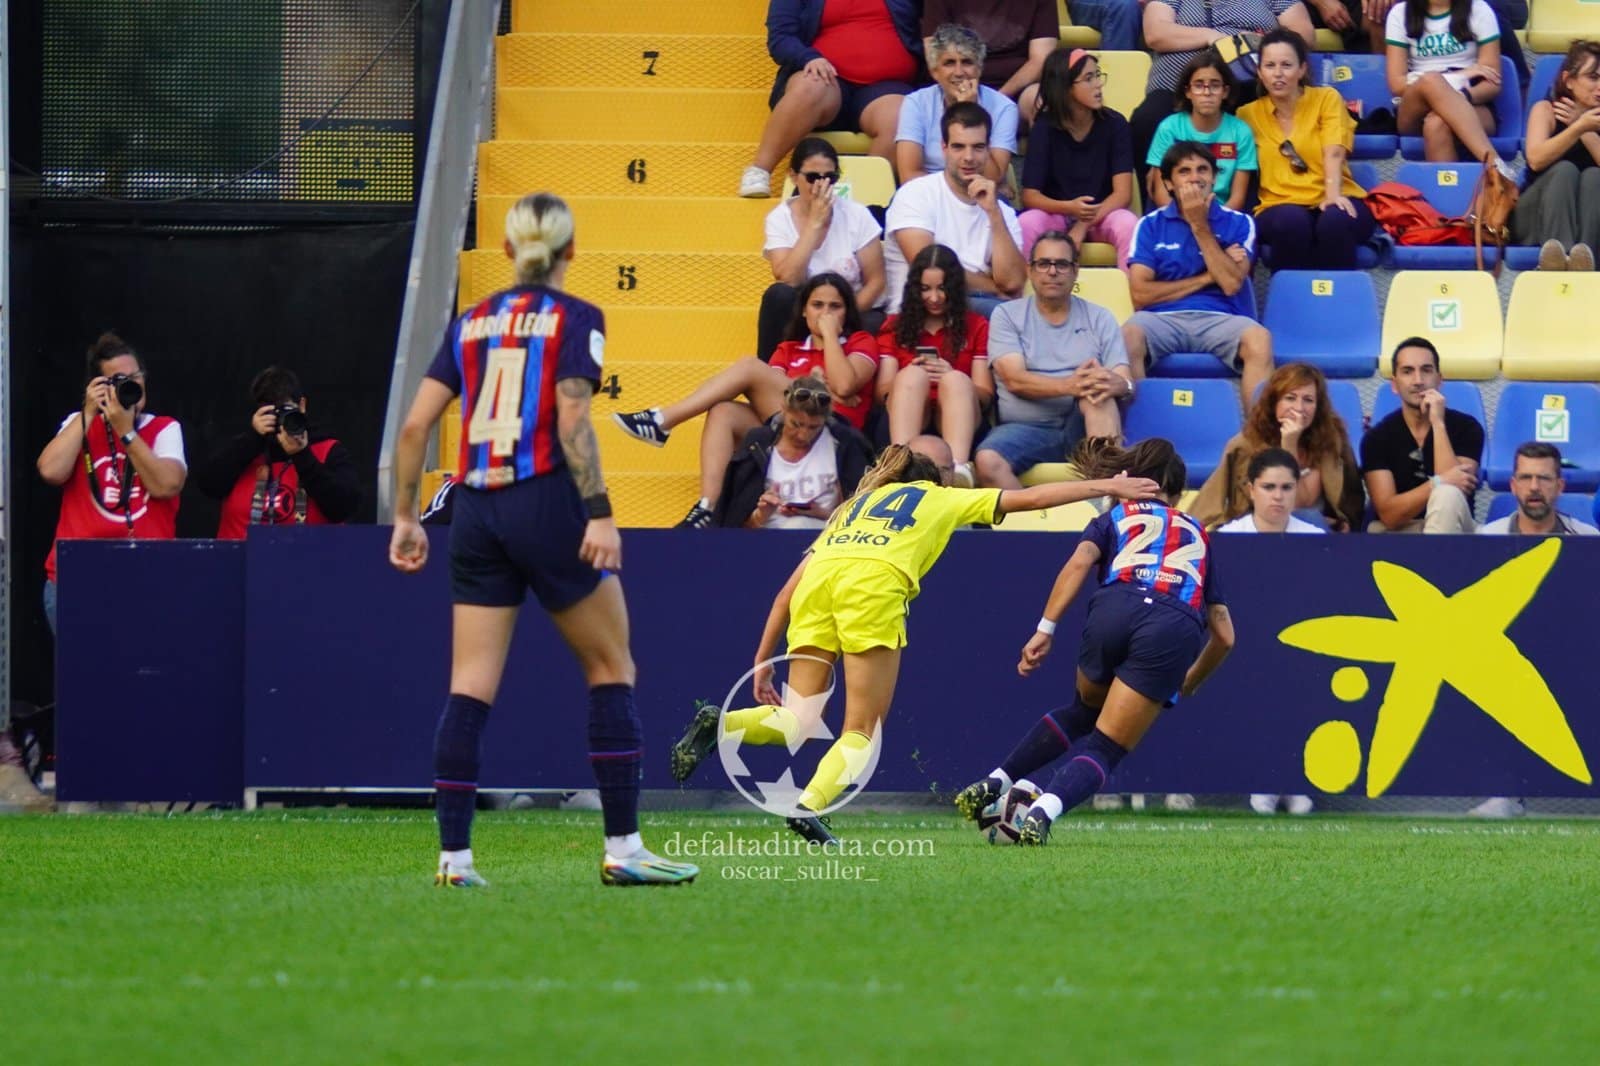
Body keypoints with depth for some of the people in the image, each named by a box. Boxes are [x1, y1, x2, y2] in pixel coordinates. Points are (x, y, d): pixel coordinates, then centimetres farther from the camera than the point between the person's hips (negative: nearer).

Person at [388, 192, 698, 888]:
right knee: (611, 668, 6)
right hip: (546, 503, -5)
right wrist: (599, 513, -18)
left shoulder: (471, 323, 13)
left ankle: (454, 856, 0)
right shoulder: (575, 319, -1)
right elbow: (572, 420, -14)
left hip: (475, 510, 5)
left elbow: (416, 424, 8)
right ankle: (623, 848, 3)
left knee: (470, 686, 4)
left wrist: (405, 517, 15)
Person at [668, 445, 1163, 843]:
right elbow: (1029, 498, 31)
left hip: (819, 575, 4)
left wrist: (762, 659, 30)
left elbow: (787, 591, 30)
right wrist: (1107, 486, 40)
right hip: (875, 584, -4)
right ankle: (810, 805, -24)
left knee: (794, 725, 9)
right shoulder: (941, 498, 31)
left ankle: (720, 724, -19)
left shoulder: (854, 506, 38)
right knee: (861, 733, 2)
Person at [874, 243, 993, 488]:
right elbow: (882, 391, 8)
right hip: (907, 421, 0)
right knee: (913, 374, -29)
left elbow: (985, 394, 6)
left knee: (956, 380, -31)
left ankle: (959, 468, -60)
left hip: (956, 419, 0)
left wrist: (950, 378, -14)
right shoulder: (896, 326, 20)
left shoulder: (976, 326, 18)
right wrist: (910, 379, -14)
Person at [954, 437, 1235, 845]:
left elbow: (1079, 563, 5)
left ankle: (994, 783, 22)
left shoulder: (1115, 518, 28)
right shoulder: (1198, 537, 35)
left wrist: (1045, 628, 0)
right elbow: (1223, 635, 32)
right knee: (1104, 749, 3)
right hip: (1177, 628, 0)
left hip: (1114, 610, 0)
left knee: (1084, 710, 30)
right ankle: (1043, 811, -24)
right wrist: (1188, 684, 47)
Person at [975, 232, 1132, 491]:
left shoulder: (1099, 319, 12)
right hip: (1026, 428, -1)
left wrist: (1118, 384, -27)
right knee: (988, 461, -33)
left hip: (1082, 426, 1)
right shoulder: (1008, 315, 8)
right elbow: (1014, 380, -7)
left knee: (1098, 392, -33)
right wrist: (1069, 386, -26)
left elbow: (1126, 384, 1)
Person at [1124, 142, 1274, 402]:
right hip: (1163, 319, 0)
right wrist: (1206, 278, 0)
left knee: (1259, 340, -33)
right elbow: (1140, 294, 1)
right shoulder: (1151, 225, 11)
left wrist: (1200, 226, -3)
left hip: (1219, 319, 0)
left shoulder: (1238, 223, 12)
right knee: (1128, 337, -35)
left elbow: (1231, 284, -3)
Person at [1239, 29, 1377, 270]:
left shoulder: (1327, 99, 8)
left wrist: (1333, 195, -25)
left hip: (1333, 202, -1)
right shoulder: (1249, 114, 14)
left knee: (1335, 220, -36)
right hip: (1279, 207, 1)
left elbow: (1334, 153, -7)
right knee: (1292, 221, -36)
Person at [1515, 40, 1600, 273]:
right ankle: (1560, 254, -58)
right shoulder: (1546, 110, 4)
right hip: (1534, 220, -2)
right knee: (1564, 170, -29)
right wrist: (1579, 128, -27)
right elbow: (1536, 160, -16)